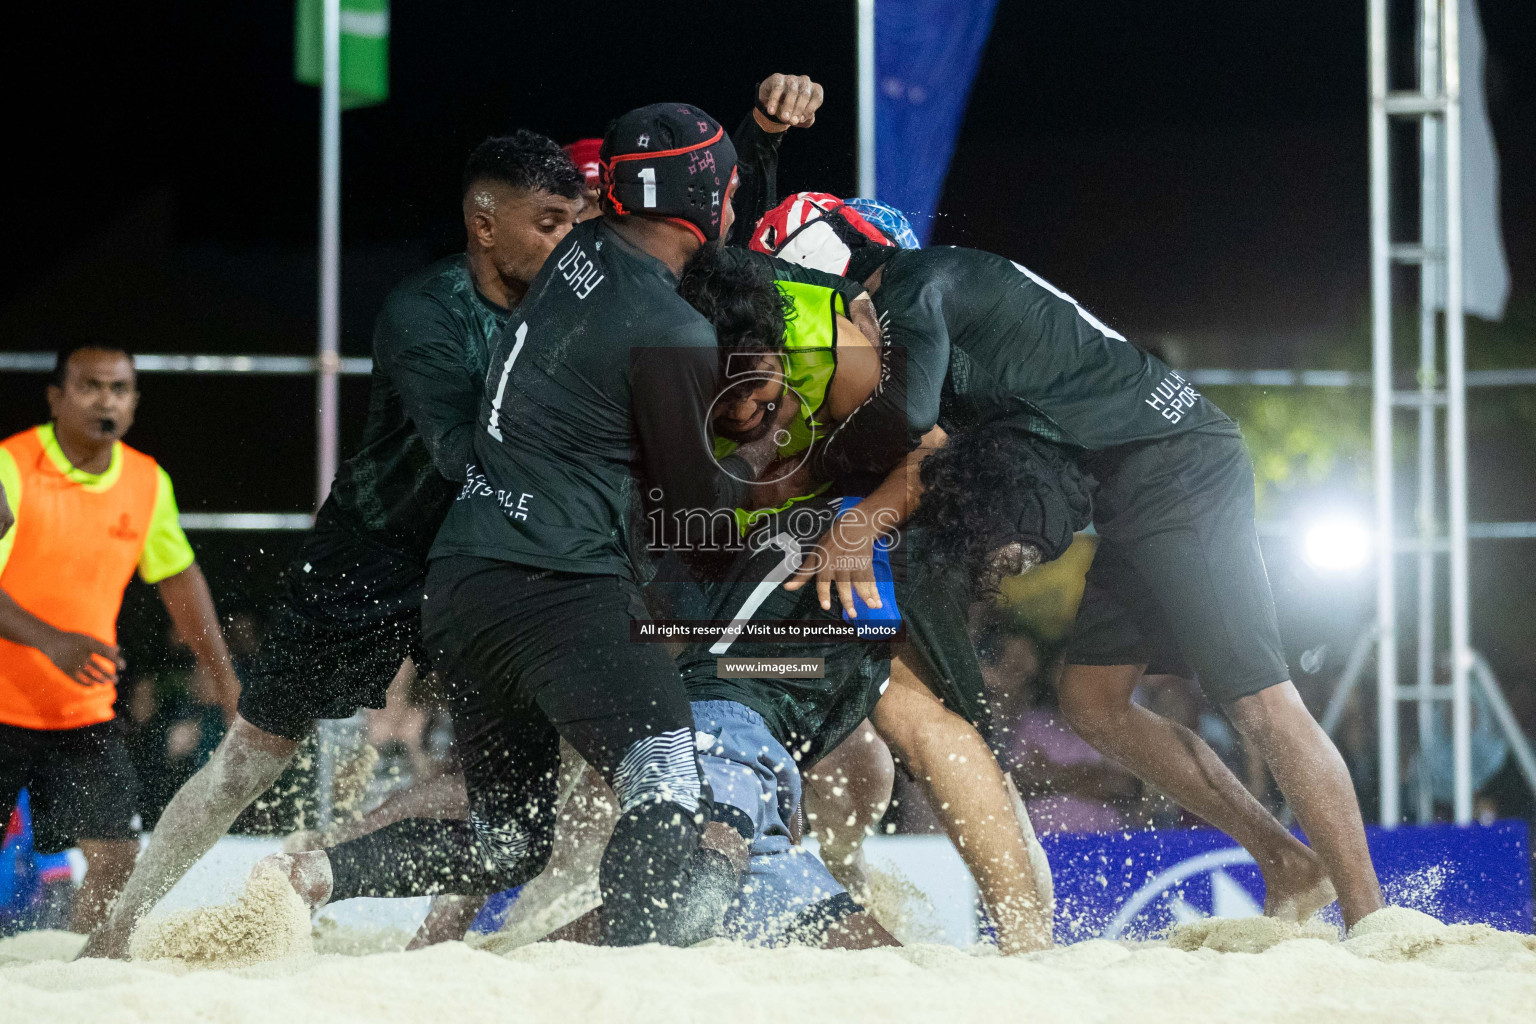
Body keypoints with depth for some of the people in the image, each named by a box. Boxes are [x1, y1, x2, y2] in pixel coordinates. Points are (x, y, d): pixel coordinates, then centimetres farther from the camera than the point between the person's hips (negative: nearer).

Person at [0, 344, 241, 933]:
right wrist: (51, 641, -36)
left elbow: (178, 578, 17)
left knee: (116, 858, -5)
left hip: (86, 713, 5)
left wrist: (224, 677, 16)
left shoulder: (148, 482, 3)